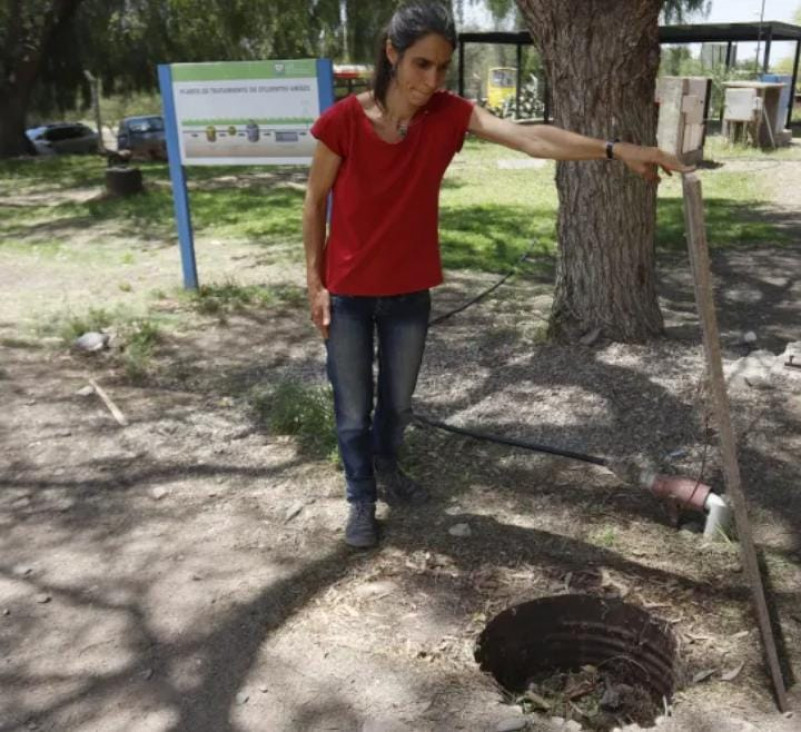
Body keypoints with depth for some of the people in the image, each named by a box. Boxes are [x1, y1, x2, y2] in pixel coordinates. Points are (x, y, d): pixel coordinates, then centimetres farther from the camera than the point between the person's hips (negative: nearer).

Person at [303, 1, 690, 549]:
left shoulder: (448, 115, -10)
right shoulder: (342, 122, -17)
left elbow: (529, 138, -22)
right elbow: (315, 202, -5)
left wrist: (615, 150, -34)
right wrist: (314, 282, -5)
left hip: (409, 293, 3)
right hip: (347, 293, -3)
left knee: (398, 401, 21)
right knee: (353, 412, 9)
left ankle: (386, 466, 51)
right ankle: (362, 499, 34)